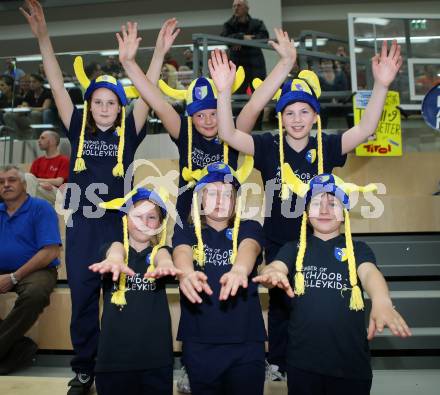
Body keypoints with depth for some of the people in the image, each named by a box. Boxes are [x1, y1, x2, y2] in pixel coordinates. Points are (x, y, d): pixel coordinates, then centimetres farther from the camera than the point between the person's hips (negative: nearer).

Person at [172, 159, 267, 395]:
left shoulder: (249, 228, 5)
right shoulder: (187, 232, 6)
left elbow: (248, 248, -18)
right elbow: (182, 253, -16)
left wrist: (239, 269, -42)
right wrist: (186, 273, -41)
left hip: (246, 342, 0)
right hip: (199, 342, 0)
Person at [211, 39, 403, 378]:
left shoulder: (326, 146, -6)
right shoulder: (269, 146, -10)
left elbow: (365, 129, -16)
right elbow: (228, 134, -20)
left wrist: (381, 85, -29)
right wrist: (224, 90, -33)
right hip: (279, 245, -1)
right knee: (281, 305, 16)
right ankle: (278, 367, 37)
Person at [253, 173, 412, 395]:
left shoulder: (358, 249, 4)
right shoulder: (293, 248, 6)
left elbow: (369, 273, -16)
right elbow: (275, 267, -12)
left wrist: (381, 301, -38)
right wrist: (271, 274, -38)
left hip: (351, 361, 0)